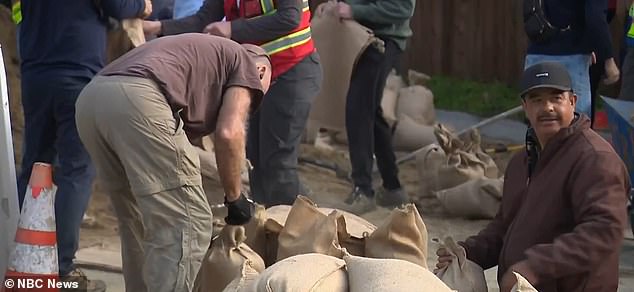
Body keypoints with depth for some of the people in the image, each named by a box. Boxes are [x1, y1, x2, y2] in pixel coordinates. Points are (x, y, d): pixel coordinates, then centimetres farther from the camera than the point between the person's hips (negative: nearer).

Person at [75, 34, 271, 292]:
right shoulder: (247, 62, 21)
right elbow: (228, 133, 3)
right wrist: (234, 198, 15)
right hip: (139, 101, -8)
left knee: (138, 224, 22)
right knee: (187, 225, -3)